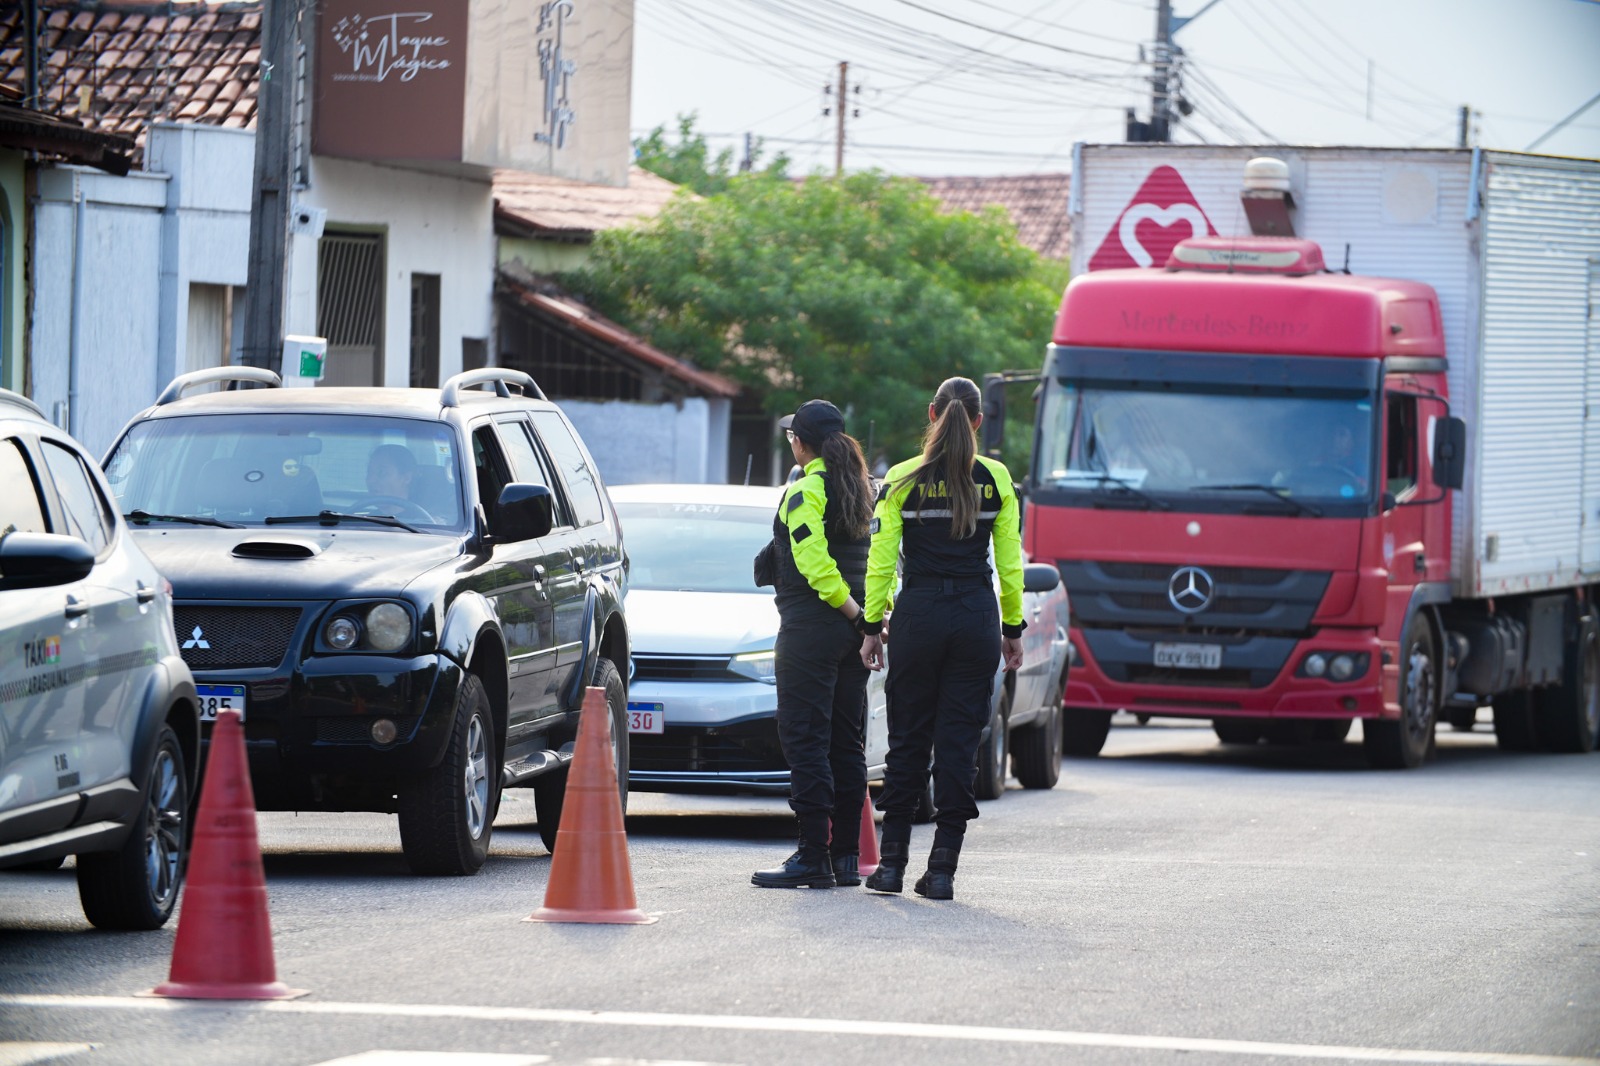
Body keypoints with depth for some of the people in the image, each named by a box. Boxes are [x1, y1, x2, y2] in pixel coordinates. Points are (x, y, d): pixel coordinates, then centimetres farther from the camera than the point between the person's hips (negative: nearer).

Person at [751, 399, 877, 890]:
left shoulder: (805, 491, -10)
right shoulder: (861, 490, 12)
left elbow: (814, 564, -19)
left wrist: (857, 615, -14)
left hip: (810, 628, -8)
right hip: (852, 631, 8)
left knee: (806, 742, -6)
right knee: (846, 743, 11)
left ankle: (814, 857, -10)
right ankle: (846, 857, 14)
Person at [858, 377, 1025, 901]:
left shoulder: (902, 479, -2)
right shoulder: (996, 479, 1)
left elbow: (881, 559, -2)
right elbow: (1010, 562, 3)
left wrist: (873, 626, 4)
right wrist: (1012, 627, 11)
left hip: (918, 614, -1)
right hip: (977, 616, 1)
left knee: (908, 738, 9)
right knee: (959, 739, 3)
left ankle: (893, 860, 8)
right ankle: (942, 869, 0)